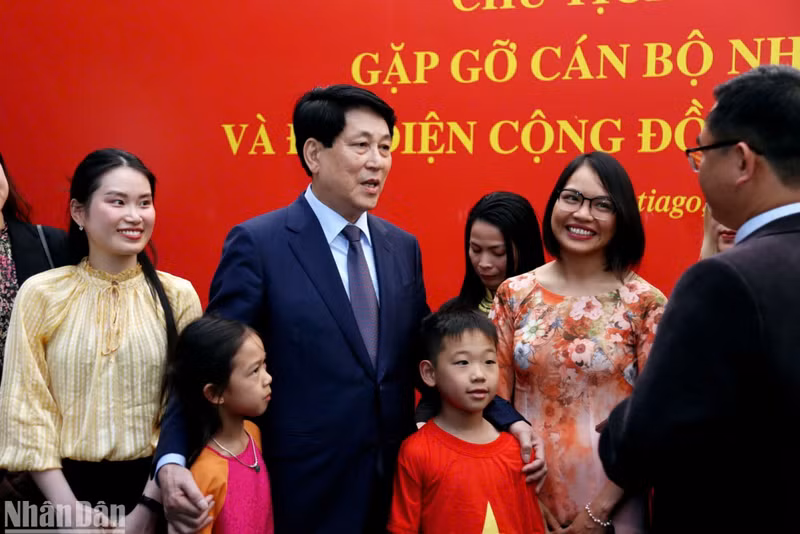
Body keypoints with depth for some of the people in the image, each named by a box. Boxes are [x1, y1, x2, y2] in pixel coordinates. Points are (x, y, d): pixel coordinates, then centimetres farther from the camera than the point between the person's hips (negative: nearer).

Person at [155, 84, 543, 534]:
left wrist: (508, 419, 1)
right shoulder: (258, 244, -9)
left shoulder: (404, 247, 7)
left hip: (397, 487, 5)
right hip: (303, 493, -5)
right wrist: (173, 461, -25)